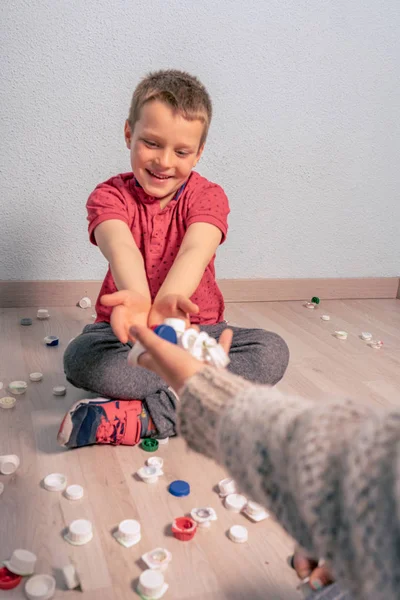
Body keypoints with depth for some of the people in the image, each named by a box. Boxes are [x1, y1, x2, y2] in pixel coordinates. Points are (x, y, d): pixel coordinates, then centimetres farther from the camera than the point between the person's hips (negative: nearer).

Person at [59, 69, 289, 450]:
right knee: (80, 357, -32)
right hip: (127, 331, 0)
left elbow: (196, 249, -28)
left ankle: (144, 417, -30)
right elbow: (119, 246, -30)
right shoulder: (109, 196, -6)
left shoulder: (207, 196, -6)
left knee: (272, 351, -26)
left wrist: (169, 299, -52)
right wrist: (137, 296, -54)